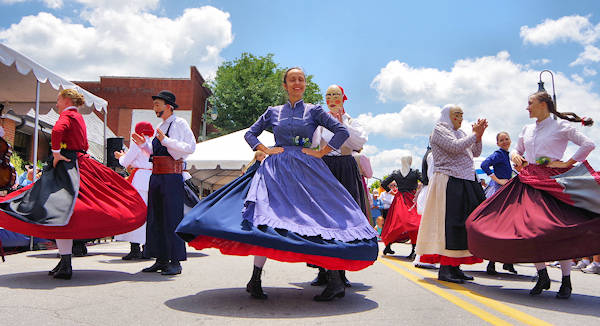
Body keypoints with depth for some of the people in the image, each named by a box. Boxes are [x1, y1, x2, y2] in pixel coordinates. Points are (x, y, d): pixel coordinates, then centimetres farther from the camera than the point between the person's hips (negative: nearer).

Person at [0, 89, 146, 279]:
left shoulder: (67, 115, -7)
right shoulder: (79, 117, 21)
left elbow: (57, 130, -29)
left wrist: (56, 153, -20)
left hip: (66, 164, -10)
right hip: (80, 163, 10)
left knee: (60, 212, -12)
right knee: (65, 212, 12)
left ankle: (66, 266, -16)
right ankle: (65, 262, 16)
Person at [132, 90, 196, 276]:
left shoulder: (179, 123, -3)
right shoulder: (159, 127, 21)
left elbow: (190, 147, -15)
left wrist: (166, 140, -19)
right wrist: (143, 145, 12)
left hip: (172, 176, -9)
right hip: (156, 176, 9)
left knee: (172, 218, -8)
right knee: (155, 218, 9)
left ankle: (175, 262, -1)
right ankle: (161, 259, 19)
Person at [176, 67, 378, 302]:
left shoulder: (314, 111, 10)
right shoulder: (273, 112, 15)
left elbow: (342, 131, 5)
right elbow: (250, 134, 20)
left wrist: (321, 153, -1)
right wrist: (266, 150, 5)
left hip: (307, 169, -1)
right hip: (276, 169, 1)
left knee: (320, 217, -10)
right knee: (265, 213, -14)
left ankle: (335, 281, -6)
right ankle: (255, 279, -7)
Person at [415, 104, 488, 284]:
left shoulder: (460, 133, 25)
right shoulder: (439, 130, -1)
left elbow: (476, 152, 19)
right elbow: (455, 147, -16)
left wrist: (478, 135, 4)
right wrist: (475, 135, -8)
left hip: (466, 184, 8)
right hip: (449, 183, -8)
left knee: (465, 224, 5)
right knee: (449, 222, -12)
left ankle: (455, 267, 10)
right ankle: (444, 269, -10)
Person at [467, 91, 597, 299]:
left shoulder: (561, 127, -1)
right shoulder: (527, 130, 16)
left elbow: (589, 145, -3)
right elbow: (517, 151, 28)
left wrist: (567, 163, -7)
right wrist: (515, 156, 5)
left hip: (553, 181, -5)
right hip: (529, 181, 6)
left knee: (559, 229, -8)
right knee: (529, 227, -2)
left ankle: (566, 280, 5)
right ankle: (542, 276, 11)